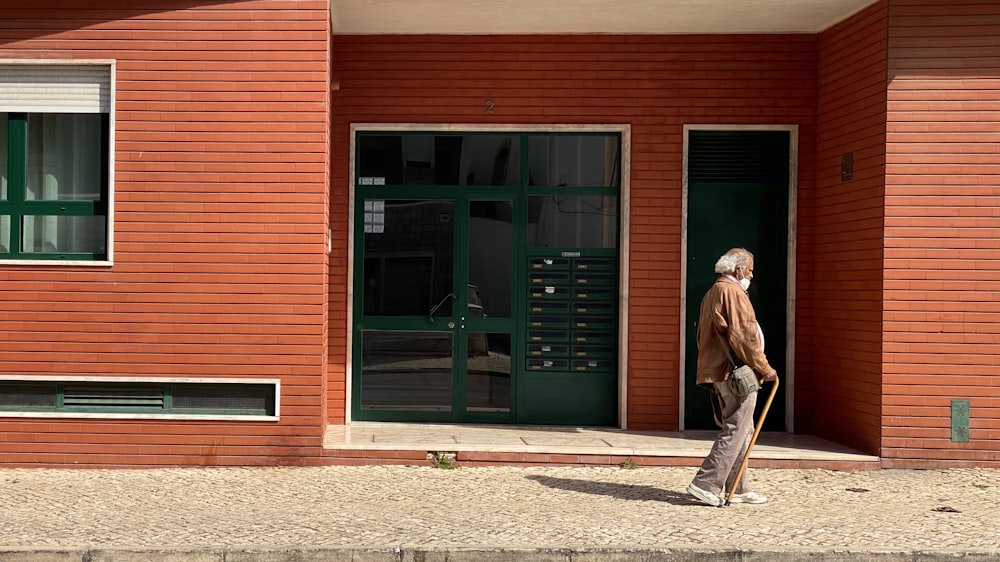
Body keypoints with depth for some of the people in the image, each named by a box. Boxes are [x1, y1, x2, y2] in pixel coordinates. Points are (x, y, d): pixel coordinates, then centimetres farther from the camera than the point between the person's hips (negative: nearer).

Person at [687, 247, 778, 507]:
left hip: (718, 371, 11)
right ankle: (706, 484, -8)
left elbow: (704, 335, 22)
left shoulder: (713, 292, 20)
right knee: (735, 432, -7)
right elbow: (744, 336, -19)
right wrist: (764, 368, -12)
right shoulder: (733, 293, -13)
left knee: (741, 432, 15)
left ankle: (738, 489, 19)